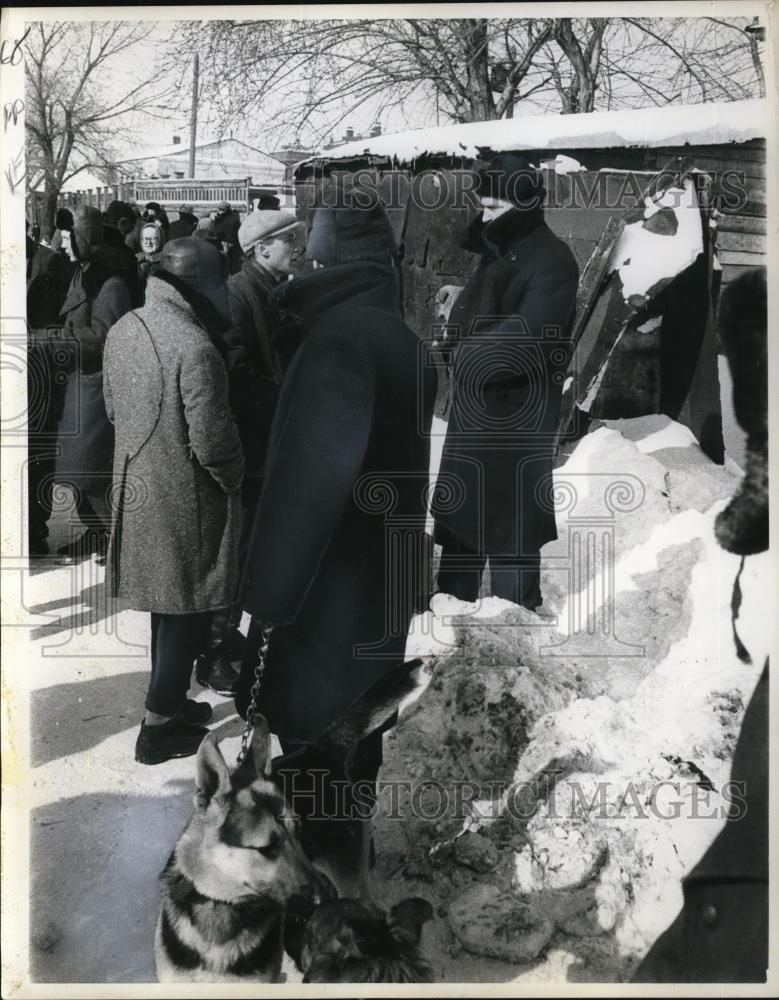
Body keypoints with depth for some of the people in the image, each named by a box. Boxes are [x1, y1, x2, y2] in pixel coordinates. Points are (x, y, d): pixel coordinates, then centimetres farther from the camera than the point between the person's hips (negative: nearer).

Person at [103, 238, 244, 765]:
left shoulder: (123, 329, 1)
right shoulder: (196, 348, -26)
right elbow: (213, 443, -24)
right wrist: (235, 482, -5)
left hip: (137, 485, 8)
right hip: (186, 498, -8)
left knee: (168, 603, 21)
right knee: (189, 609, 7)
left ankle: (170, 700, 36)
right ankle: (158, 727, 16)